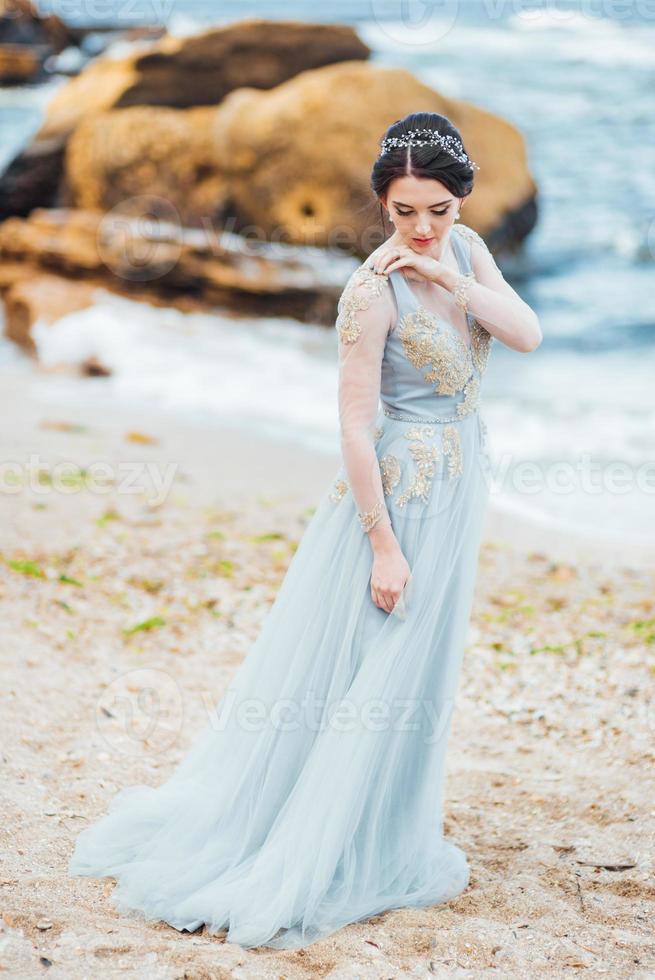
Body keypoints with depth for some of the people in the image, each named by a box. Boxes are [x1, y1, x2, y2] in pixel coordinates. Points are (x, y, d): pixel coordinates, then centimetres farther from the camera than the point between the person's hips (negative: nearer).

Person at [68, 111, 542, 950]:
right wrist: (383, 544, -20)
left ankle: (378, 839, 32)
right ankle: (307, 858, 16)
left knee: (413, 670, 17)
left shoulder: (464, 250, 2)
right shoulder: (373, 290, -21)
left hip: (455, 489, 8)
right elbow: (354, 426, -21)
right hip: (396, 495, -8)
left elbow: (528, 336, -8)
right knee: (359, 674, 2)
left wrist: (451, 280, -20)